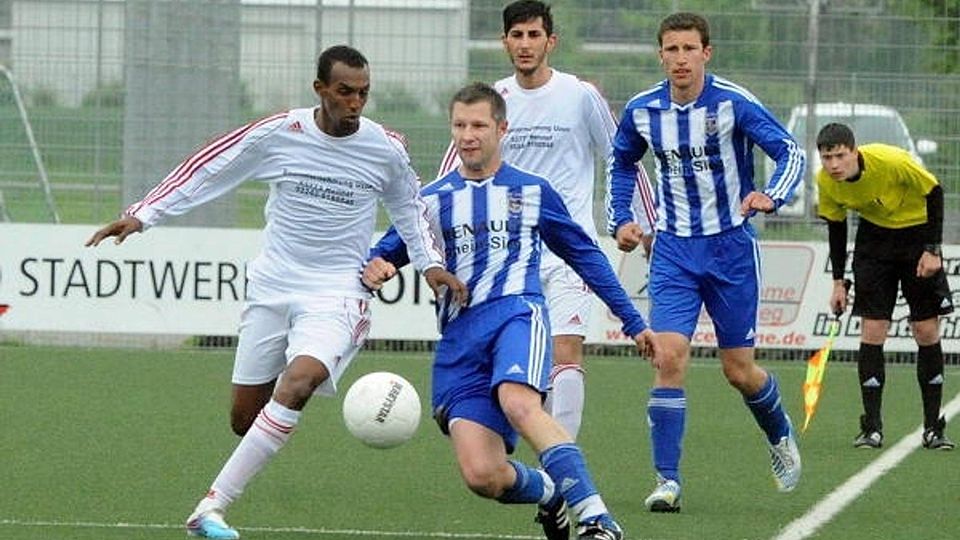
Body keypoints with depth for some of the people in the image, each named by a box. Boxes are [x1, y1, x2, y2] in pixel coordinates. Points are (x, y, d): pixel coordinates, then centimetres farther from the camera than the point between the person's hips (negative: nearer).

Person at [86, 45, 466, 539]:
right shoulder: (278, 134, -6)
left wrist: (430, 263, 6)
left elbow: (408, 207, 16)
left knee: (296, 385, -28)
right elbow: (208, 170, 4)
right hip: (271, 288, 2)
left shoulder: (385, 149, -4)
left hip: (335, 294, -2)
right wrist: (143, 215, 1)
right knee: (245, 418, 3)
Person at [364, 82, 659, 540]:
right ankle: (551, 492, 20)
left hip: (516, 312, -2)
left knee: (518, 402, -37)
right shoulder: (432, 200, 17)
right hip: (459, 335, 2)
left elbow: (585, 256, 23)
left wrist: (632, 321, 23)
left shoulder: (532, 192, 15)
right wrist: (374, 270, -9)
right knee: (482, 476, -14)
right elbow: (383, 255, 17)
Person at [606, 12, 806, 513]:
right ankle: (667, 480, -12)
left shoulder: (732, 102, -13)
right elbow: (621, 162, 18)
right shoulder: (642, 110, -2)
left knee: (739, 370, 5)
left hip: (731, 246, -2)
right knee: (669, 356, -15)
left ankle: (780, 436, 37)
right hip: (674, 248, 2)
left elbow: (790, 151, -14)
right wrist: (620, 219, 6)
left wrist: (771, 195, -33)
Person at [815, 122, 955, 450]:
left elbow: (934, 193, -16)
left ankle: (933, 428, 3)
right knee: (872, 331, -8)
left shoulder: (893, 162, -30)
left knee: (927, 332, -4)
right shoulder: (826, 182, -16)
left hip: (917, 231, -3)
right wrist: (838, 282, 0)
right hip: (874, 236, 3)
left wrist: (932, 250, -18)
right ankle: (871, 428, -4)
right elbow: (835, 226, 1)